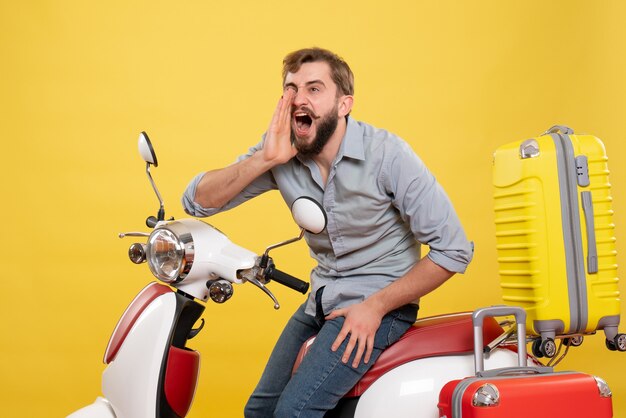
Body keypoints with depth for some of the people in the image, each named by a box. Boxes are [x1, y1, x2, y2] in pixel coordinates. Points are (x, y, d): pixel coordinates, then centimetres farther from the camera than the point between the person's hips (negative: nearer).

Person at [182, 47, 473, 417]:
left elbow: (453, 250, -18)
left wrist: (376, 307, -18)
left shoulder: (386, 154, -19)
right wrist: (264, 160, -25)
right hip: (322, 300, 6)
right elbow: (197, 200, -11)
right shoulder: (280, 152, -6)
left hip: (379, 303, -6)